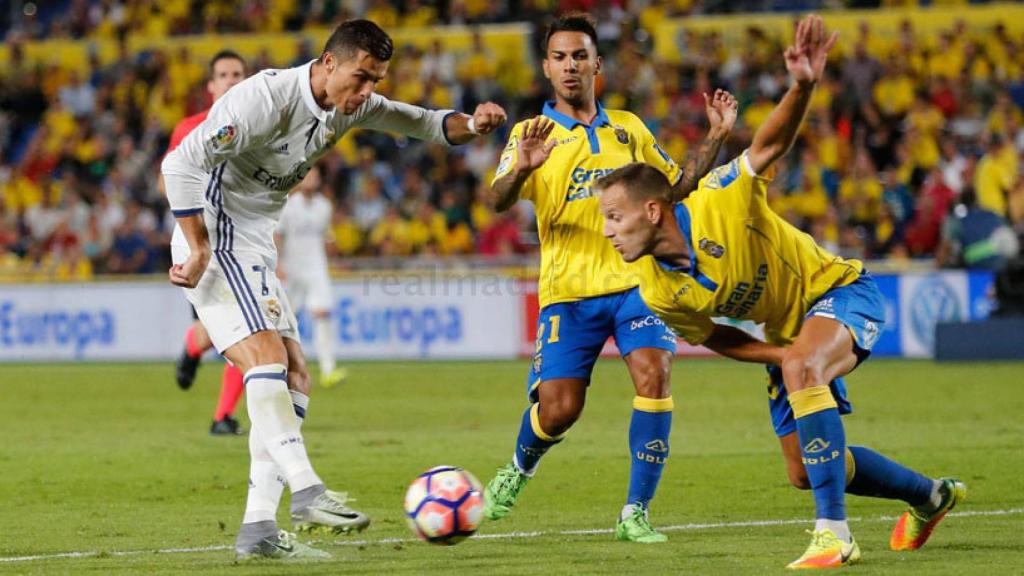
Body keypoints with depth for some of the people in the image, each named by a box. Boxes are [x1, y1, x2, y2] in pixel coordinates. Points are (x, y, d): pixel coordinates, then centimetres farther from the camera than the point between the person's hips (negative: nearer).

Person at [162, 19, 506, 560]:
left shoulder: (351, 106, 5)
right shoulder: (266, 98, -21)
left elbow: (422, 124, 14)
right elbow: (181, 163, -24)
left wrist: (470, 124, -8)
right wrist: (199, 249, -23)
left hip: (255, 250, 9)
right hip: (216, 239, -9)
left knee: (293, 377, 4)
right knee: (267, 357, -23)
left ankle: (259, 529, 2)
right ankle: (307, 493, -29)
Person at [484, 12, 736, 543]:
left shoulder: (628, 128, 16)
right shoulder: (533, 134, 5)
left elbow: (675, 187, 21)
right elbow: (499, 200, -10)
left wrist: (714, 139, 7)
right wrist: (521, 170, -33)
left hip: (635, 280, 2)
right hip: (568, 290, -2)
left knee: (653, 376, -20)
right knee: (558, 409, -7)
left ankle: (635, 514, -13)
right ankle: (518, 471, 29)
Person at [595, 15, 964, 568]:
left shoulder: (718, 203, -27)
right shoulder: (658, 293, -12)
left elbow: (770, 144, -24)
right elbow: (714, 339, 3)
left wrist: (802, 87, -43)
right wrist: (776, 356, -13)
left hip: (840, 291, -7)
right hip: (786, 333, 7)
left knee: (801, 367, -38)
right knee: (806, 472, 9)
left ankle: (834, 534, -39)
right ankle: (929, 495, 36)